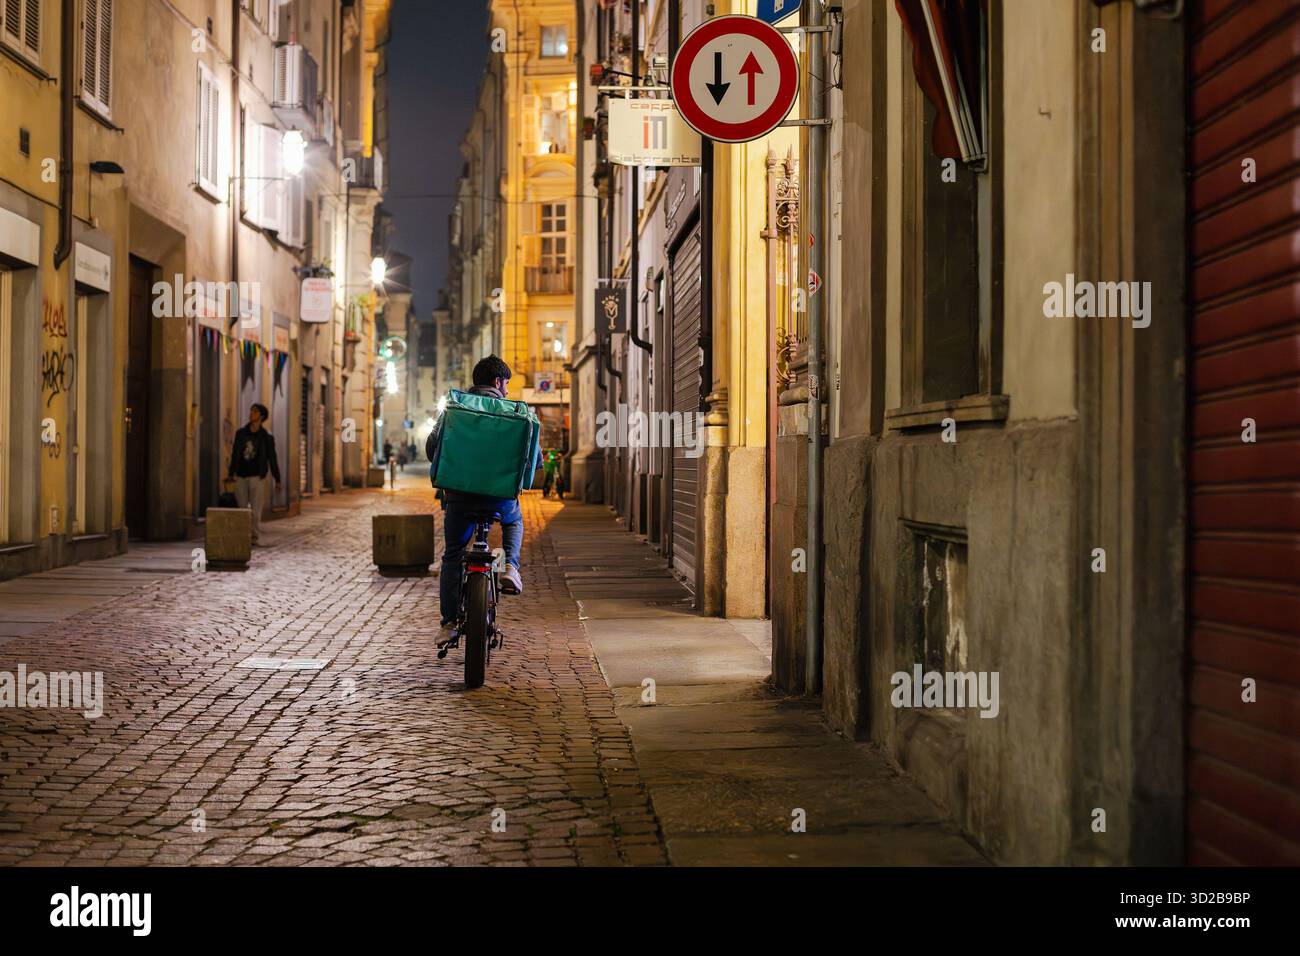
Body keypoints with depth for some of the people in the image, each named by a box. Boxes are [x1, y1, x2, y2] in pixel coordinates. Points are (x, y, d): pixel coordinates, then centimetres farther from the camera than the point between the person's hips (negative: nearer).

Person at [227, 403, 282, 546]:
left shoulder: (266, 437, -1)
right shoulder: (240, 433, 7)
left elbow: (272, 459, 1)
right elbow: (234, 454, 10)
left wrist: (277, 480, 0)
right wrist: (231, 473, 4)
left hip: (257, 477, -3)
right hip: (241, 477, 3)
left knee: (255, 509, -5)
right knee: (243, 509, 6)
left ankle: (255, 537, 3)